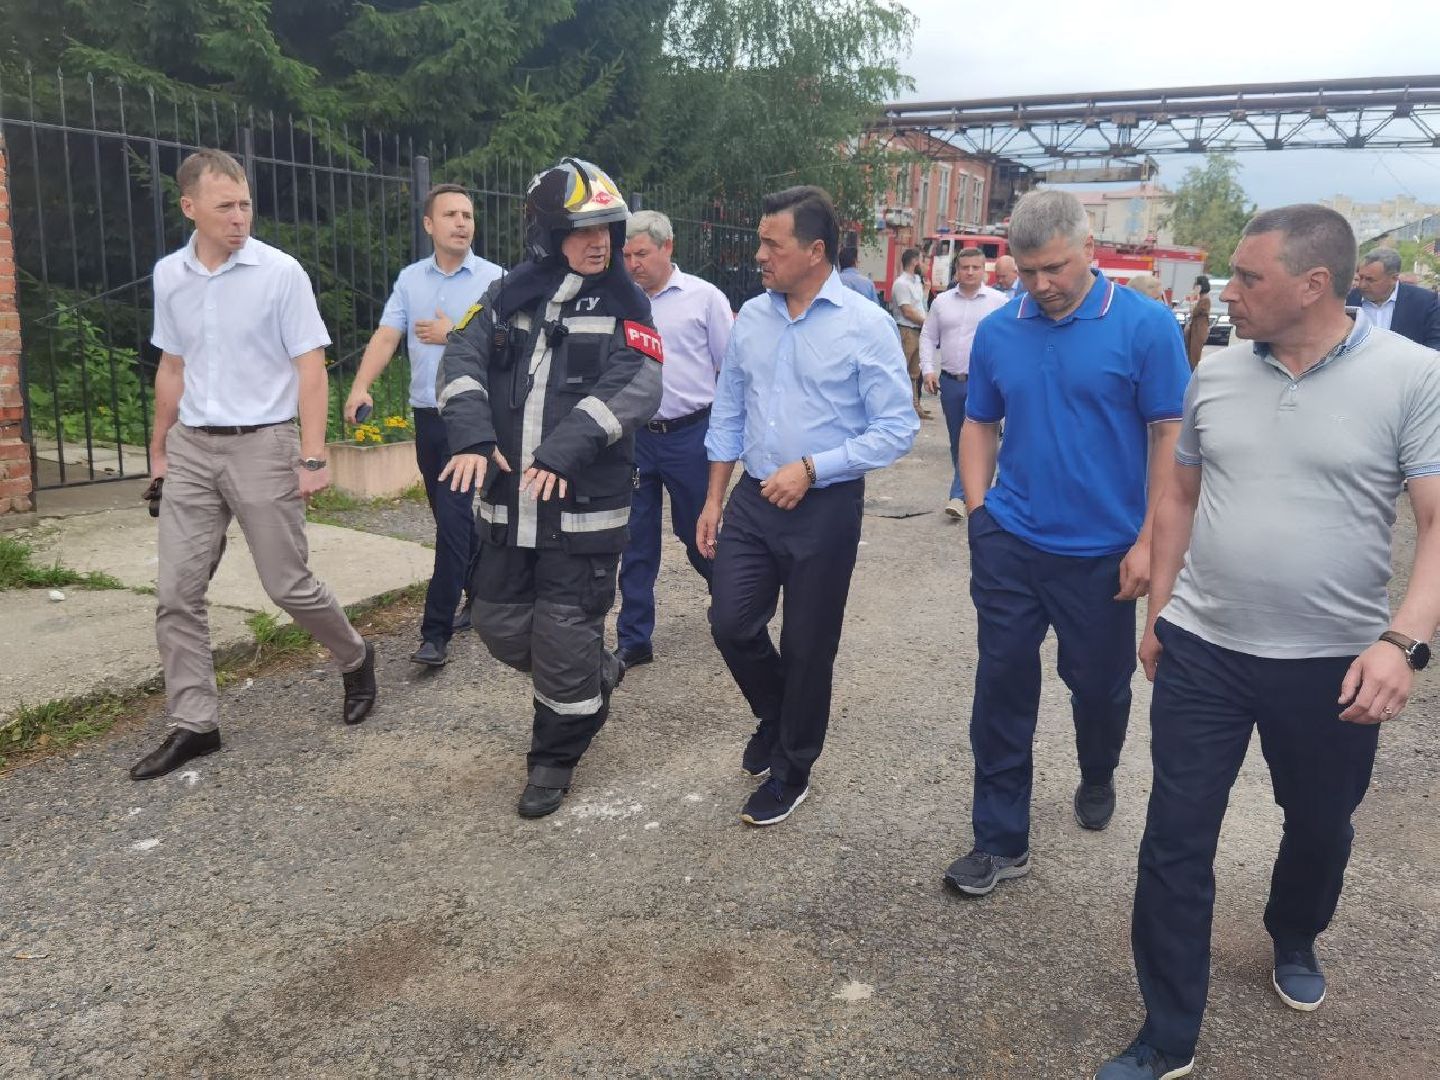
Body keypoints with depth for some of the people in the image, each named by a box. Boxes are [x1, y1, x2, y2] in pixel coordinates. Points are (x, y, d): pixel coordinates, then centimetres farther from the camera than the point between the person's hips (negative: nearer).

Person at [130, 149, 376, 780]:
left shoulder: (280, 272, -9)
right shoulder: (169, 276, 6)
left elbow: (310, 368, -9)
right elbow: (172, 368, 16)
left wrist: (312, 458, -15)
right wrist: (159, 450, 19)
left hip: (261, 445, -5)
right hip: (192, 450, 5)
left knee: (288, 585, 0)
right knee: (176, 593, 2)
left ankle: (355, 659, 28)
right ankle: (193, 724, 13)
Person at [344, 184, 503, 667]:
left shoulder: (493, 279, -3)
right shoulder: (410, 279, 8)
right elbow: (386, 336, -1)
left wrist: (452, 334, -11)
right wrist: (361, 386, -16)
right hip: (426, 415, 5)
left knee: (453, 518, -10)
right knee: (452, 517, 13)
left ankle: (436, 632, -6)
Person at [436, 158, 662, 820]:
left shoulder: (623, 306, -2)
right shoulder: (507, 298, 7)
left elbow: (634, 388, -17)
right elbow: (462, 362, -4)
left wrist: (565, 451, -30)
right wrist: (471, 437, -24)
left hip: (585, 508, -4)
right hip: (506, 504, 4)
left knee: (564, 640, 1)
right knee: (499, 624, 13)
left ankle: (554, 759, 25)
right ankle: (597, 676, 41)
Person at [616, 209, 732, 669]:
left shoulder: (703, 297, -3)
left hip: (690, 435, -2)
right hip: (635, 436, 3)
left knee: (697, 532, 12)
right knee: (636, 543, 7)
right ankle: (634, 640, 18)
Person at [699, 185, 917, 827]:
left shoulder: (865, 325, -12)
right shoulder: (751, 316, 4)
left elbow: (896, 429, -13)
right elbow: (728, 414, 11)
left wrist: (810, 468, -20)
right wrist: (713, 501, 10)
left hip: (825, 508, -4)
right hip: (752, 500, 5)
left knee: (806, 649, 7)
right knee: (731, 624, 4)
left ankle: (791, 770, 30)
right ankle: (775, 717, 37)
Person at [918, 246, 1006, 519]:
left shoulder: (998, 302, 0)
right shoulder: (942, 301, 9)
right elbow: (928, 337, 12)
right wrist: (928, 369, 0)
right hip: (950, 382, 4)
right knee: (957, 441, 12)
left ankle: (959, 495, -7)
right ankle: (967, 488, 25)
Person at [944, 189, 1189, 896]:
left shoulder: (1144, 326, -9)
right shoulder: (997, 331, 1)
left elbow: (1170, 436, -7)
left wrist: (1149, 542, -10)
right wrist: (979, 512, 1)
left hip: (1102, 552, -2)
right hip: (1010, 545, 2)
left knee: (1099, 682, 15)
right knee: (1002, 685, 4)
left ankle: (1097, 779, 46)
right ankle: (1000, 840, 16)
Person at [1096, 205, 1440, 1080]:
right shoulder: (1215, 375, 2)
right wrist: (1159, 612, 10)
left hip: (1333, 664, -2)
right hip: (1202, 651, 2)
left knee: (1320, 827, 21)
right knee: (1176, 841, 4)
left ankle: (1295, 942, 53)